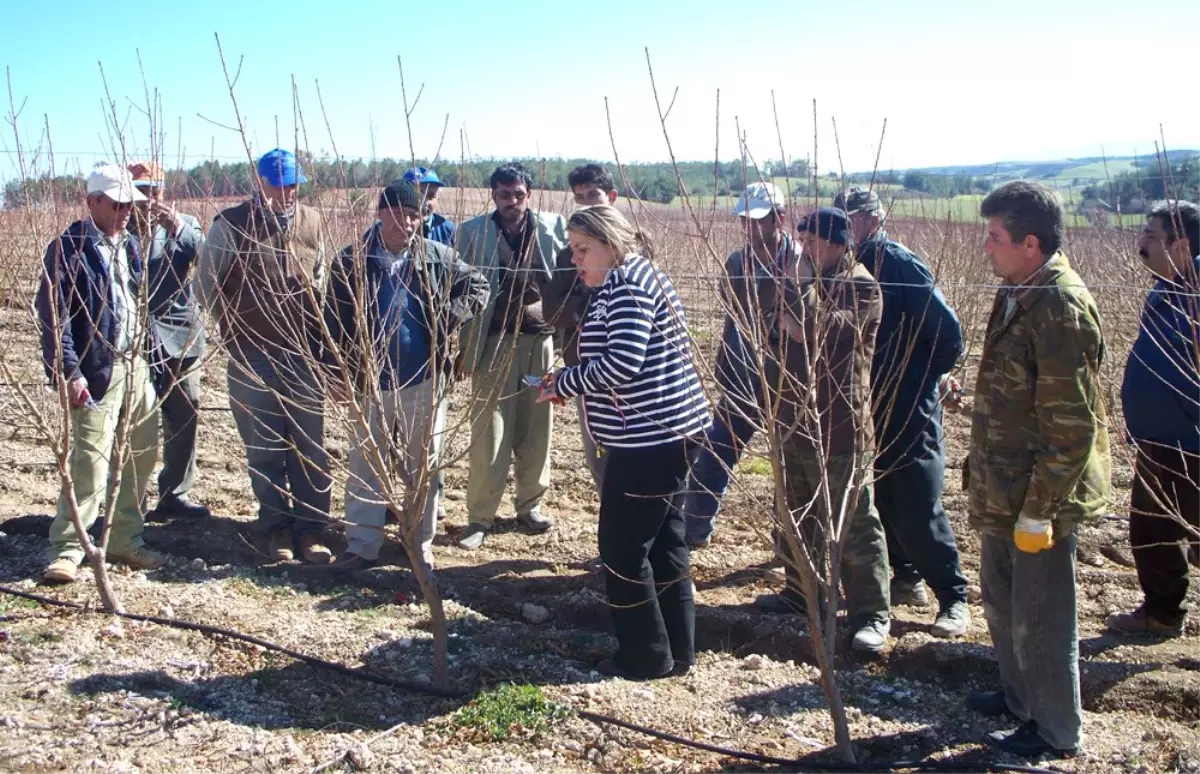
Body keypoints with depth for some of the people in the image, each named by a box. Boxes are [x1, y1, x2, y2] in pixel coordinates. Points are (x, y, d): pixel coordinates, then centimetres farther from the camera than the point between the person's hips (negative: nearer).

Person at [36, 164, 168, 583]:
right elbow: (53, 315, -12)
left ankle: (125, 540, 23)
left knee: (141, 457, 11)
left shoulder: (130, 244, 15)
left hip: (136, 366, 8)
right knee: (90, 462, -11)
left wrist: (147, 352, 13)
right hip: (97, 371, -8)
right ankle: (65, 551, -1)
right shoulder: (69, 248, -7)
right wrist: (69, 372, -18)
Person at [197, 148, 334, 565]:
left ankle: (310, 527, 11)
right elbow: (208, 283, 5)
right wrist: (234, 328, 4)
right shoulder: (232, 224, -3)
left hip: (304, 351, 2)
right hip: (252, 354, -2)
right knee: (264, 445, 4)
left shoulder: (311, 222, 7)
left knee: (310, 443, 3)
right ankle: (277, 527, 15)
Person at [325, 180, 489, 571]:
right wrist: (342, 373, -5)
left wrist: (450, 318, -6)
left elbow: (477, 285, 10)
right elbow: (336, 321, 0)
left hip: (423, 380, 1)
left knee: (423, 465, 11)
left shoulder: (437, 256, -2)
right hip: (370, 381, 0)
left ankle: (421, 542, 26)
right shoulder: (352, 260, -5)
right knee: (365, 465, 8)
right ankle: (362, 545, 19)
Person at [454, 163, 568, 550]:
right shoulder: (472, 233, -3)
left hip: (540, 341, 3)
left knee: (537, 430, 10)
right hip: (494, 343, -2)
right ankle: (480, 517, 11)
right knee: (488, 434, -1)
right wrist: (465, 347, -6)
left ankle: (530, 505, 27)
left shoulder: (554, 228, 2)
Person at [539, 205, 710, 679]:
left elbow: (621, 363, -24)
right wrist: (572, 378, 7)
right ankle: (677, 649, 25)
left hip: (649, 436, -11)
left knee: (622, 547, 0)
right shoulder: (636, 278, 17)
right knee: (663, 541, 16)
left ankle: (646, 657, 11)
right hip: (667, 431, 11)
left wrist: (564, 382, -11)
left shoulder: (628, 285, -15)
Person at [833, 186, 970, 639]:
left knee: (918, 508, -5)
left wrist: (928, 375, -4)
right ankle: (907, 579, 30)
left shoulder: (899, 263, -14)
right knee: (881, 499, 14)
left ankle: (954, 598, 8)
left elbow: (947, 329, -15)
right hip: (868, 407, 7)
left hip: (910, 408, -7)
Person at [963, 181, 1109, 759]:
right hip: (1003, 491, 10)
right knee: (1001, 600, 23)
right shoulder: (1018, 295, 8)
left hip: (1042, 497, -10)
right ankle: (1019, 695, 43)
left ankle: (1056, 731, 23)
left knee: (1040, 617, 5)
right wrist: (984, 473, 20)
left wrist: (1038, 510, -22)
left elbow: (1071, 427, -24)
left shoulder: (1060, 310, -23)